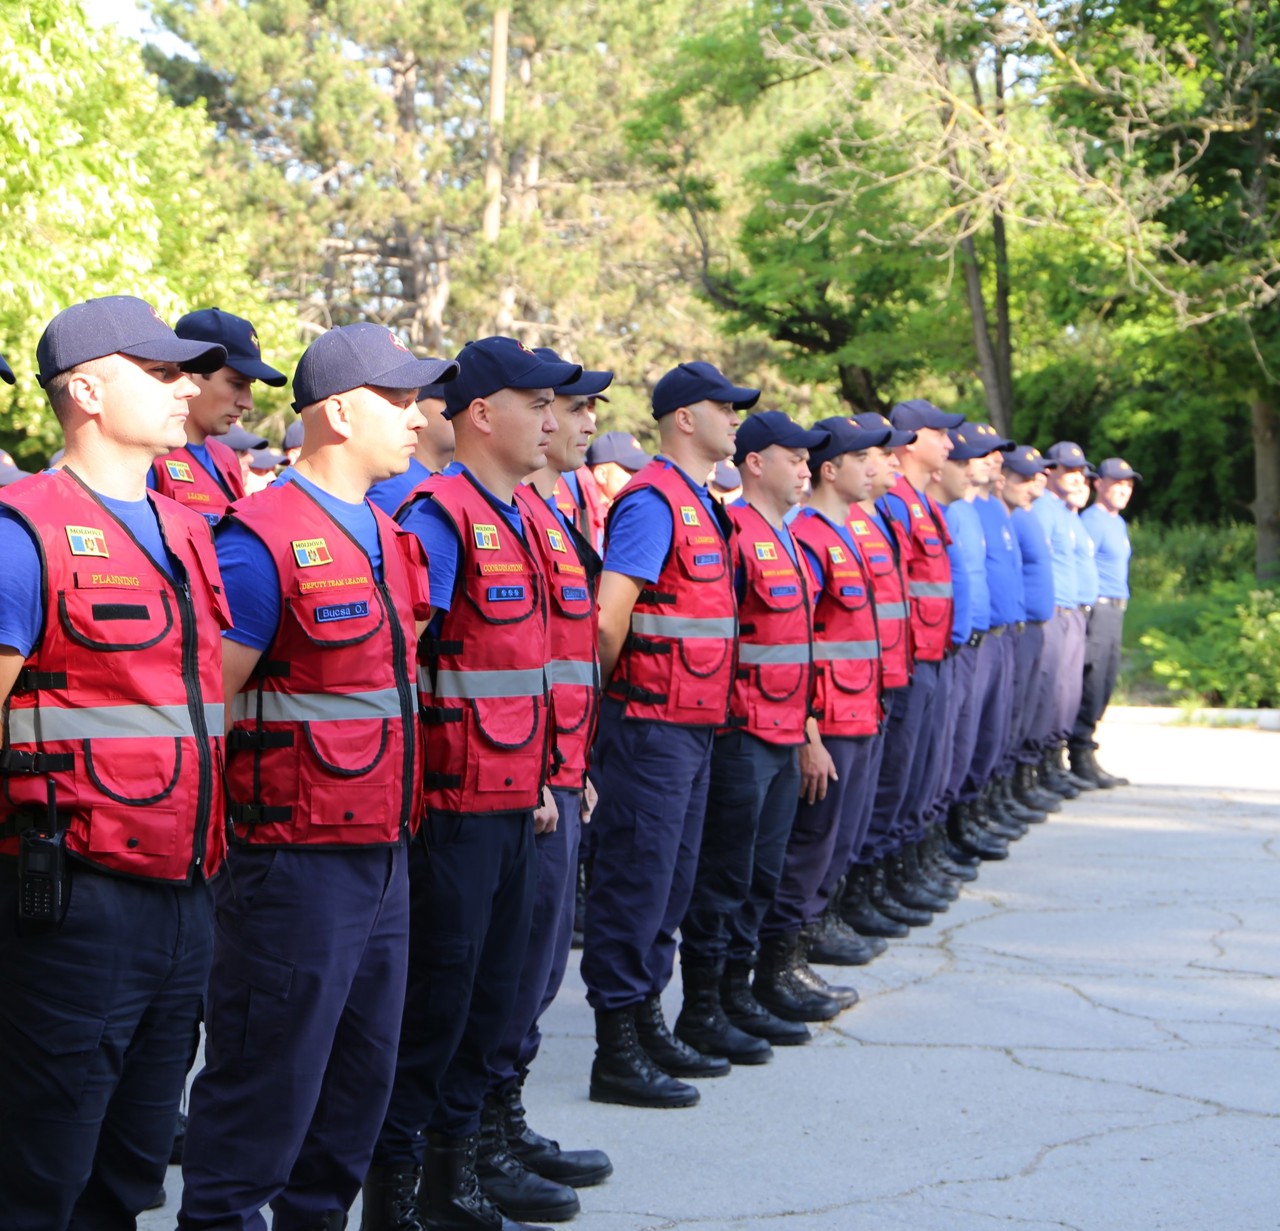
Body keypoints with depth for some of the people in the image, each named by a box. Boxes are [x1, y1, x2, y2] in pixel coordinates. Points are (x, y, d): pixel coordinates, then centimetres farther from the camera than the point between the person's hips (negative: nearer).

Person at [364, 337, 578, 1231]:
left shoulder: (516, 518, 15)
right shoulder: (439, 516, -13)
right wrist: (415, 781, -17)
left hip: (513, 799, 9)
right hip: (455, 801, -9)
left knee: (494, 990, 14)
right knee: (436, 991, -2)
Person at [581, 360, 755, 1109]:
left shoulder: (702, 505, 17)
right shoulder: (653, 503, -13)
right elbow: (609, 616, -19)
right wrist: (601, 695, -8)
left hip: (695, 724, 9)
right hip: (653, 723, -9)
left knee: (671, 882, 15)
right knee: (637, 880, -5)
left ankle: (650, 1025, 25)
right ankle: (617, 1053, 0)